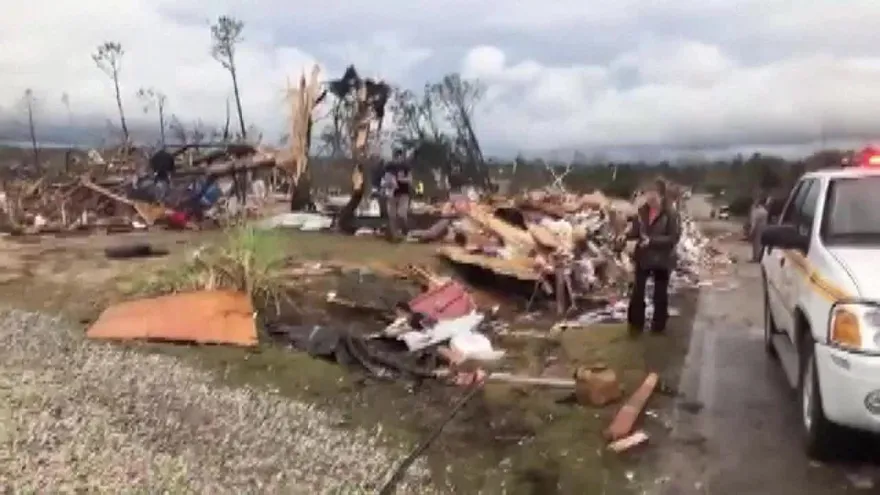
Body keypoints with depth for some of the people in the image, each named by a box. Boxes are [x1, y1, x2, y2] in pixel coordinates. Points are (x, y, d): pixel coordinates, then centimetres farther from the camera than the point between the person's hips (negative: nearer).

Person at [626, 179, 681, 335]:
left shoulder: (671, 214, -15)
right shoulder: (642, 211, -2)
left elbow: (674, 237, -18)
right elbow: (635, 231, 4)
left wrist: (652, 240, -26)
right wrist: (627, 233, -19)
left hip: (662, 259, -3)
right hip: (643, 257, 3)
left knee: (660, 294, 13)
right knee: (637, 292, 5)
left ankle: (659, 326, 29)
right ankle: (635, 325, 19)